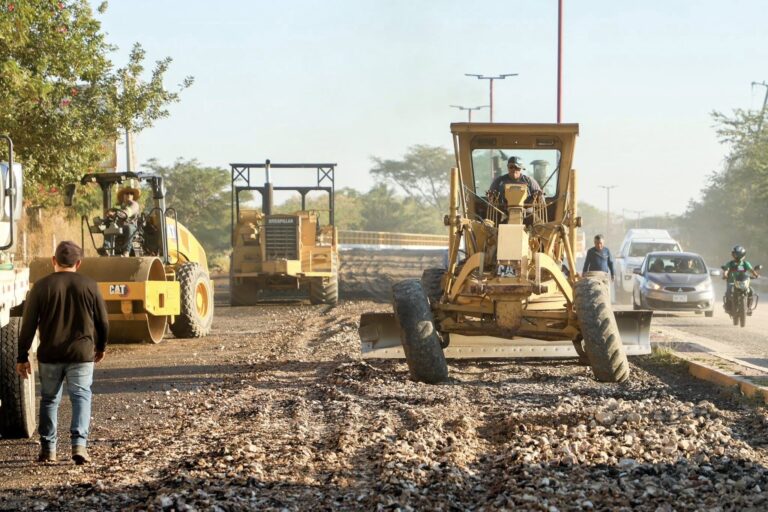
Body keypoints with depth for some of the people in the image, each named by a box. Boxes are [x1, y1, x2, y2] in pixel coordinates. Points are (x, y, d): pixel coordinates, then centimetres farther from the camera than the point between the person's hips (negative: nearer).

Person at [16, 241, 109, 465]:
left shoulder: (41, 287, -3)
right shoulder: (89, 285, -1)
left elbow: (28, 325, -2)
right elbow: (103, 322, 5)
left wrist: (22, 357, 5)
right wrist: (100, 347, 22)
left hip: (49, 355, 1)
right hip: (82, 354, -1)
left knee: (49, 399, 12)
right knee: (81, 397, 3)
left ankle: (48, 449, 13)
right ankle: (79, 444, -13)